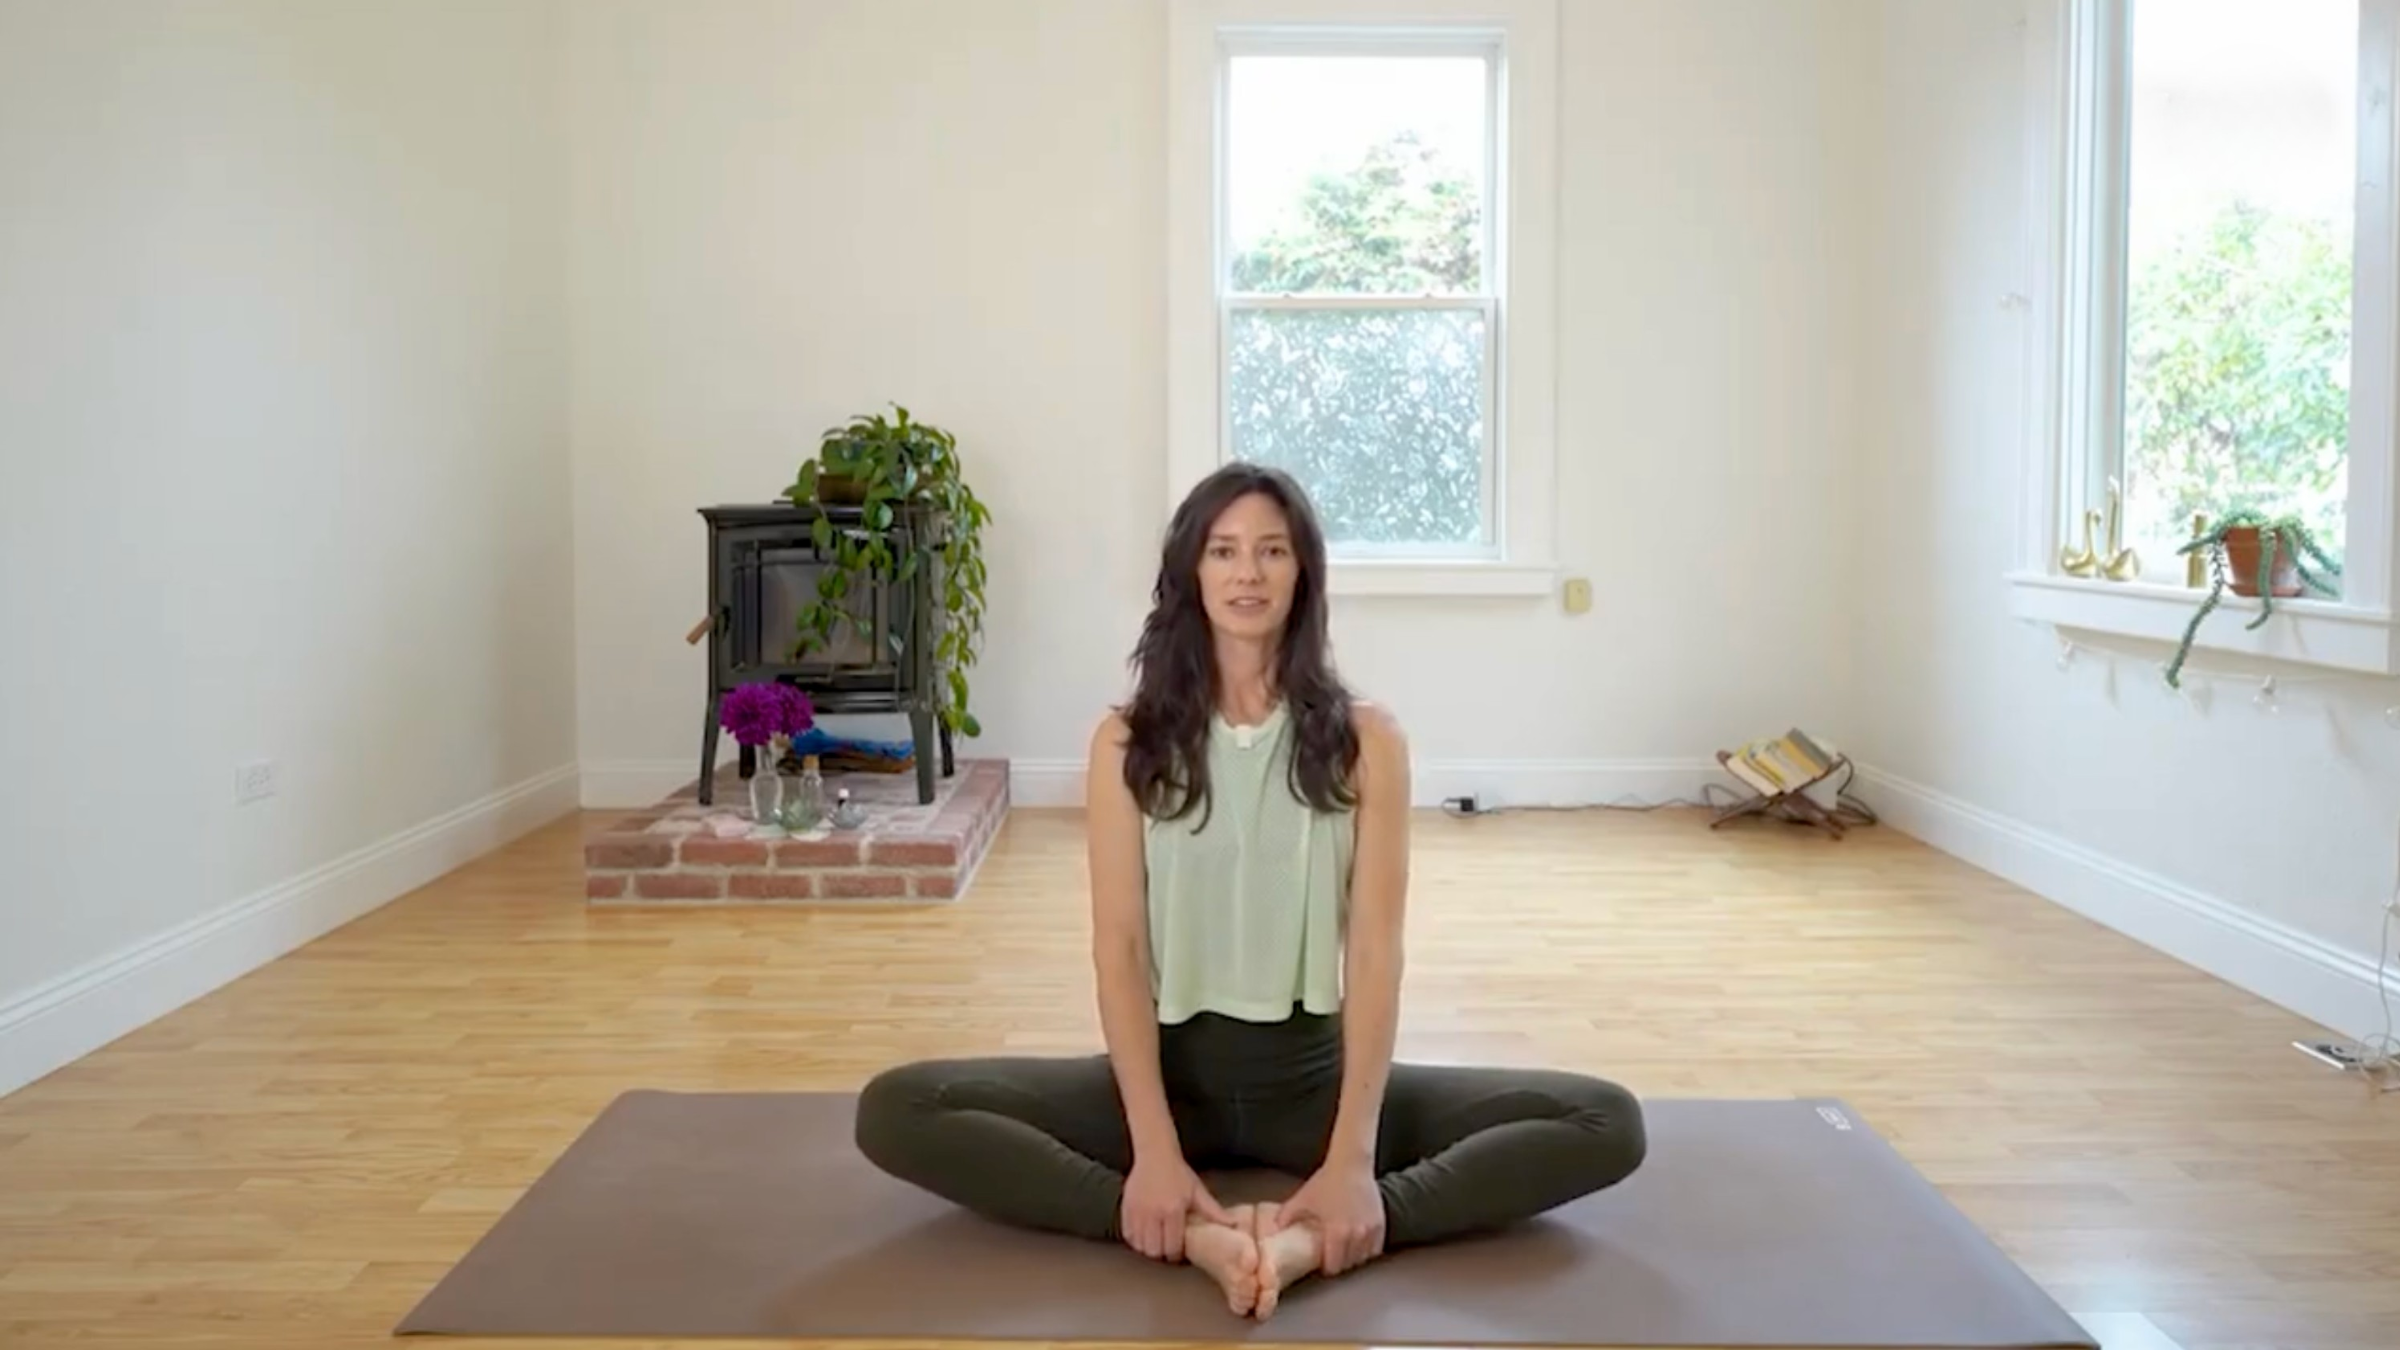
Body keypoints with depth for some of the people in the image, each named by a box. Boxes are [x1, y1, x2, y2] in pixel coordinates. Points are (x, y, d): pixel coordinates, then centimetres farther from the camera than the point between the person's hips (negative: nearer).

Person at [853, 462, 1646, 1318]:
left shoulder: (1364, 740, -3)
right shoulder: (1128, 743, -2)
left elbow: (1376, 950, -10)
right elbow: (1119, 949, -8)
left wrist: (1352, 1156, -22)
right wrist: (1155, 1148, -21)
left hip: (1315, 1069, 0)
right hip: (1175, 1065, 0)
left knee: (1607, 1125, -18)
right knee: (896, 1112, -22)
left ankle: (1311, 1241, -31)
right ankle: (1193, 1234, -30)